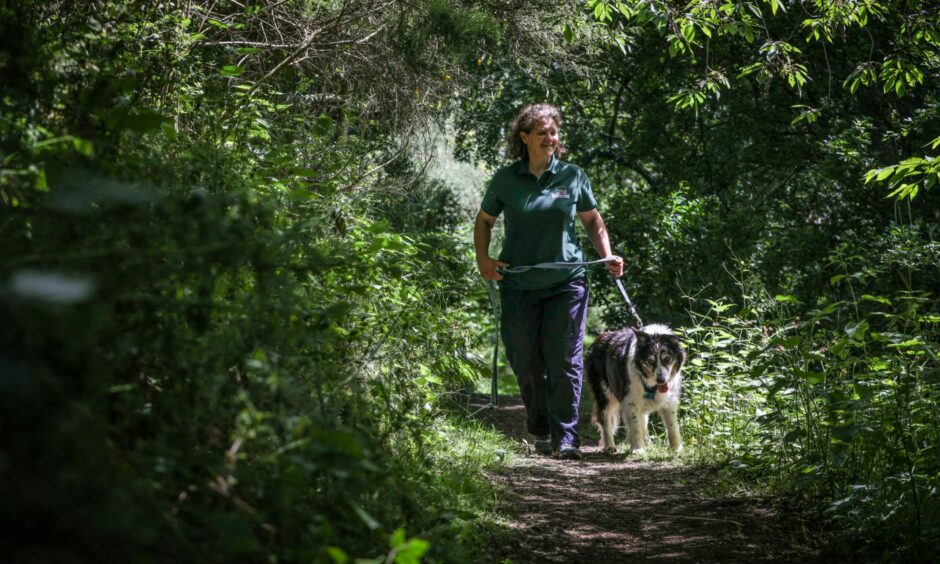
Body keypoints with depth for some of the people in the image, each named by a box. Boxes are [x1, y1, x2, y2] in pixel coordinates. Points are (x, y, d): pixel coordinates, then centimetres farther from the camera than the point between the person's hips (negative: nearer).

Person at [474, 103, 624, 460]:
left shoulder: (572, 176, 3)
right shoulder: (506, 180, 2)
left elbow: (592, 220, 14)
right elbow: (484, 220, 15)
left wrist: (607, 256, 1)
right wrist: (482, 258, 1)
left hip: (566, 282, -1)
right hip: (519, 284, 1)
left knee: (564, 362, -6)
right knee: (525, 362, 6)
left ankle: (565, 437, -4)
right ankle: (540, 431, 25)